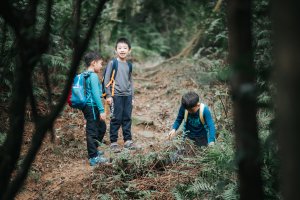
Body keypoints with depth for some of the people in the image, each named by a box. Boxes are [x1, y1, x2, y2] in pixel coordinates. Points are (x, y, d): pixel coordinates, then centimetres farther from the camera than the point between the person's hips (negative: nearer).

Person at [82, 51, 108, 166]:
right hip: (92, 107, -10)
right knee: (92, 131, -5)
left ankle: (93, 150, 32)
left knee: (102, 127, 21)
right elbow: (96, 94, -21)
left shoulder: (84, 75, 12)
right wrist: (101, 110, -20)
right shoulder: (93, 76, -17)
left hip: (88, 106, 10)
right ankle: (93, 158, 0)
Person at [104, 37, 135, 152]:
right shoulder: (112, 63, -4)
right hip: (116, 95, -5)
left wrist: (132, 97, 17)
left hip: (127, 96, 5)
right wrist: (108, 95, -8)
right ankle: (113, 142, 5)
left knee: (127, 118, 8)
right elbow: (107, 79, -4)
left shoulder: (129, 65, 12)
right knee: (116, 119, -2)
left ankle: (128, 140, 17)